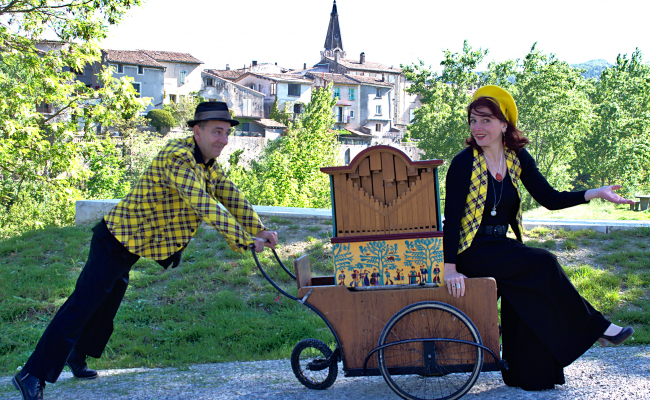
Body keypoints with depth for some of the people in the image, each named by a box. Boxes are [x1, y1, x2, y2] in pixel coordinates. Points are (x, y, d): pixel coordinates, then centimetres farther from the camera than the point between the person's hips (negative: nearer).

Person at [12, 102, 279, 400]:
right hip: (117, 240, -10)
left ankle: (77, 358, 41)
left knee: (105, 305, 22)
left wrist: (259, 231, 0)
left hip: (130, 244, 10)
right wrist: (244, 240, -33)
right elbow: (203, 205, -34)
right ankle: (32, 375, -6)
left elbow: (230, 195, 10)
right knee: (82, 305, -10)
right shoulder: (176, 158, -27)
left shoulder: (207, 162, 5)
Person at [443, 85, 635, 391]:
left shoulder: (517, 158, 4)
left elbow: (550, 199, 3)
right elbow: (451, 218, -16)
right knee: (543, 264, -22)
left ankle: (529, 373, -5)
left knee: (530, 289, -19)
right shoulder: (464, 163, -12)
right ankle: (593, 326, -5)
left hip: (501, 248, 5)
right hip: (471, 253, -5)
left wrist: (596, 193, -9)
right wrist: (450, 268, -23)